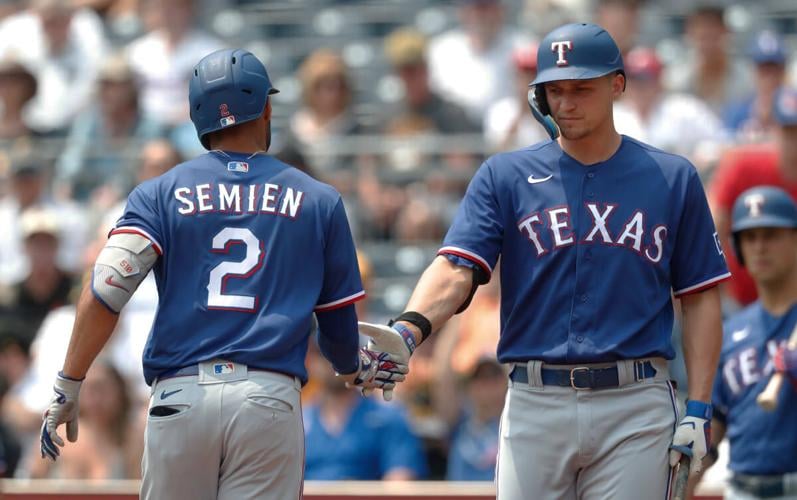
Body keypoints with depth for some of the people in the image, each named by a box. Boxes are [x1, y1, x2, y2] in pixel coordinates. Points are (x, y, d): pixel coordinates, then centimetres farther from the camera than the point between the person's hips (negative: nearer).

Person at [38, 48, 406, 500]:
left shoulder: (161, 193, 8)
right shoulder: (318, 201, 10)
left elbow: (105, 293, -5)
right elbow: (338, 320, 15)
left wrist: (67, 387, -2)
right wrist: (356, 370, 37)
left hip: (180, 398, 0)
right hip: (270, 401, 0)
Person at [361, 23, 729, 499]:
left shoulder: (673, 179, 7)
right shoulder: (506, 176, 6)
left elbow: (700, 297, 8)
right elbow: (457, 268, -7)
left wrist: (698, 409, -1)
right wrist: (409, 330, -27)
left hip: (636, 407, -1)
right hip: (535, 405, 1)